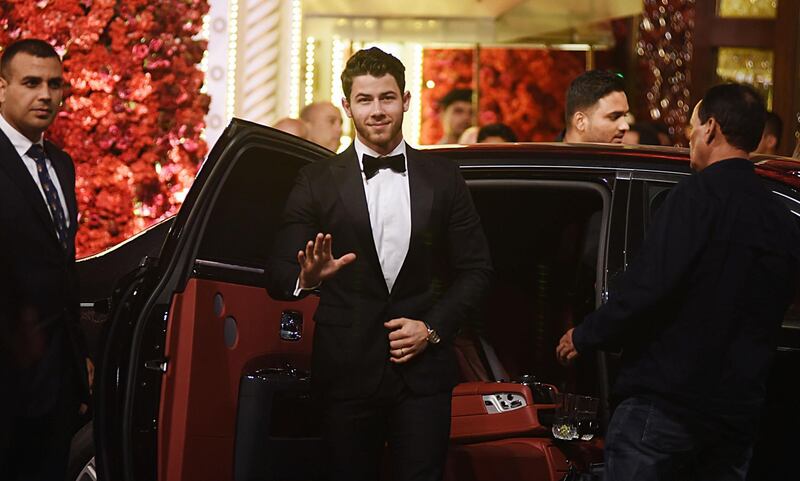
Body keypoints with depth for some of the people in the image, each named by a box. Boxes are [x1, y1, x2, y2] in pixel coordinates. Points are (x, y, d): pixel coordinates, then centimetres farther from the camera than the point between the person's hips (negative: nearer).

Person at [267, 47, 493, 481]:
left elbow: (475, 270, 10)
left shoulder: (443, 179, 8)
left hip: (423, 370, 1)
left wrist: (434, 327, -5)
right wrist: (307, 277, -25)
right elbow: (277, 276, -2)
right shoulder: (317, 182, 3)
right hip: (346, 373, -1)